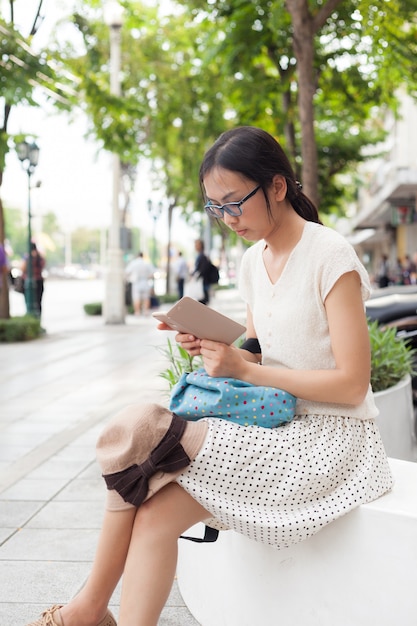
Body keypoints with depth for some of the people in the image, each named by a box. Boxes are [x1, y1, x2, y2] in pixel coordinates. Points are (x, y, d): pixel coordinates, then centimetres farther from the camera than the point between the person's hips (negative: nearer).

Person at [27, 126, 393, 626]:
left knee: (135, 429, -21)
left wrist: (244, 369, -16)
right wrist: (215, 351, -4)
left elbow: (351, 384, -15)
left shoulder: (330, 256, -11)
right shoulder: (253, 262, 12)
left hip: (331, 438, -7)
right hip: (277, 428, 7)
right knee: (154, 516, -21)